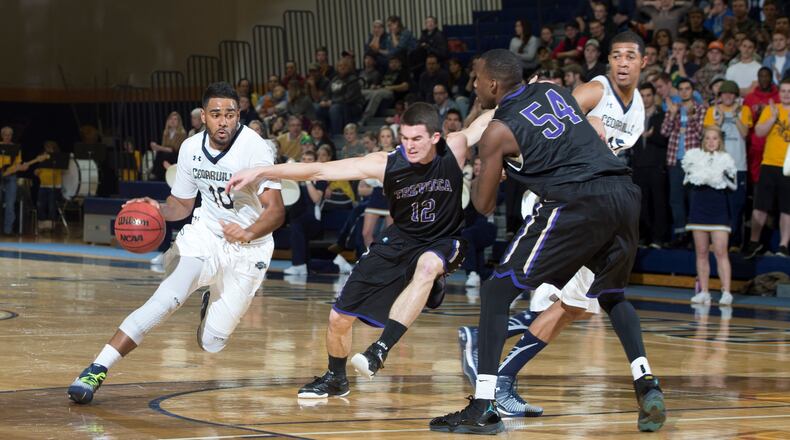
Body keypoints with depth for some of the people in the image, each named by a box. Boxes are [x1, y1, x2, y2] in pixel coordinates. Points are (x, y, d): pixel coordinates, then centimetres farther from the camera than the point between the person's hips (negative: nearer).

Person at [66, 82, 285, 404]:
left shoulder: (255, 148, -21)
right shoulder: (191, 148, -4)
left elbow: (276, 209, -27)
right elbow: (181, 203, 10)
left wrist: (248, 233, -47)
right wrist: (157, 209, -12)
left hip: (249, 247, -2)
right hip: (206, 233, 2)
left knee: (211, 343, -5)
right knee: (167, 299, -26)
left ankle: (215, 302, 32)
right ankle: (98, 369, -26)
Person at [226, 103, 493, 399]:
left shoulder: (454, 149, -19)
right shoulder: (385, 164, -20)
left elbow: (488, 120, 0)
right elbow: (320, 171, -21)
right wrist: (261, 172, -26)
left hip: (442, 244, -2)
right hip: (400, 239, 2)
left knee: (428, 265, -41)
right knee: (340, 317, 1)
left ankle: (380, 351, -39)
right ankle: (335, 379, 32)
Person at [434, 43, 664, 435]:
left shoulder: (498, 131, 6)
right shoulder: (553, 90, 22)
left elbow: (484, 206, 12)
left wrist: (477, 172, 33)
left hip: (576, 204, -7)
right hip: (624, 194, 7)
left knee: (497, 292, 3)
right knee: (611, 294, 31)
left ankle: (484, 408, -5)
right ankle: (647, 385, 12)